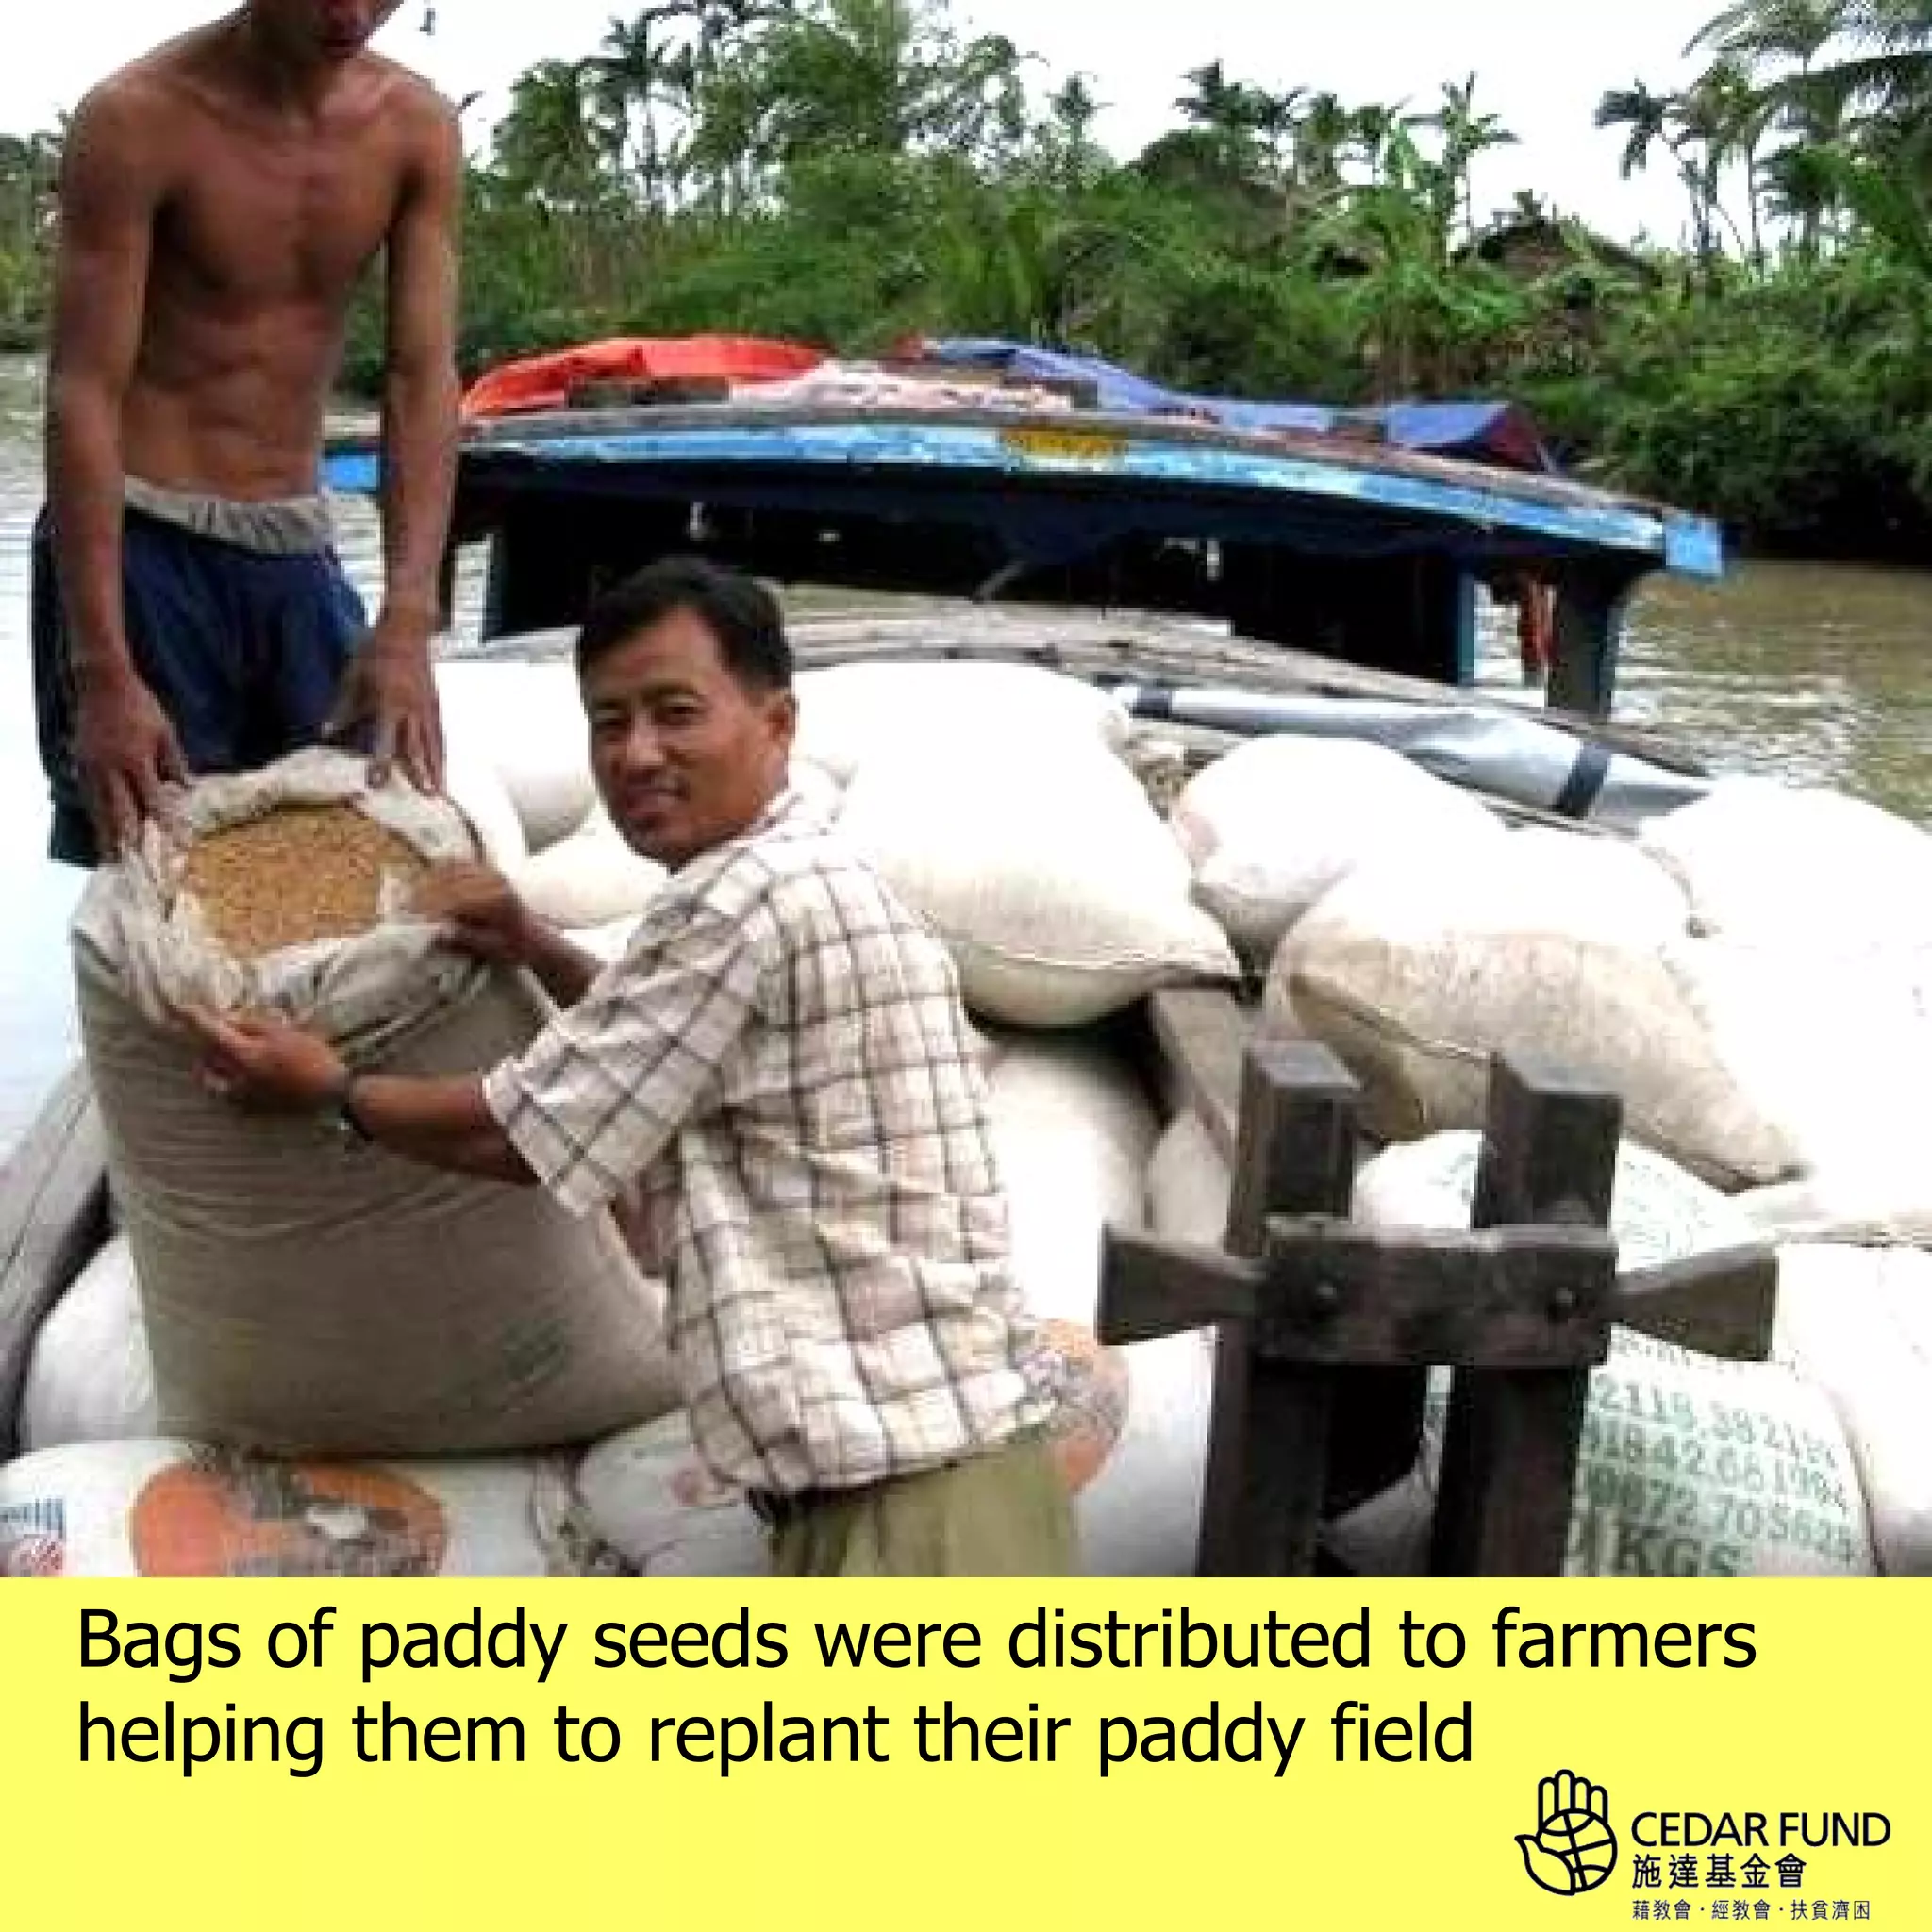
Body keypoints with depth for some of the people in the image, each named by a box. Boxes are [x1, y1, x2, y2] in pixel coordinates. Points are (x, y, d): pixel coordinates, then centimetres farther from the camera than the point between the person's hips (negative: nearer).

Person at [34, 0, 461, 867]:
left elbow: (423, 380, -8)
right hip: (140, 541, -5)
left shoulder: (416, 128, -3)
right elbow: (83, 395, -18)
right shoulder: (138, 119, -15)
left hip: (299, 545, 5)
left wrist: (406, 627, -21)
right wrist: (103, 673, -26)